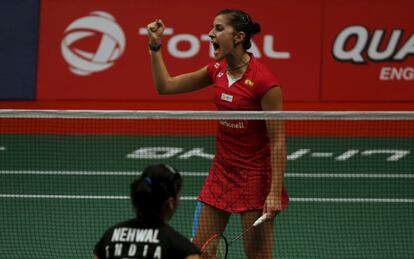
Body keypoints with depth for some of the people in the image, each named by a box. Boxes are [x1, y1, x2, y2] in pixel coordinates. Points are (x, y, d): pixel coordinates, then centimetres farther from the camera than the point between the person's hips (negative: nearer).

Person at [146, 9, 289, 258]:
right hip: (222, 169, 7)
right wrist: (155, 46, 4)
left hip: (255, 173, -7)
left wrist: (275, 192, -22)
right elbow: (165, 85, 14)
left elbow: (278, 141, -19)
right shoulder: (217, 70, 2)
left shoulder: (264, 82, -20)